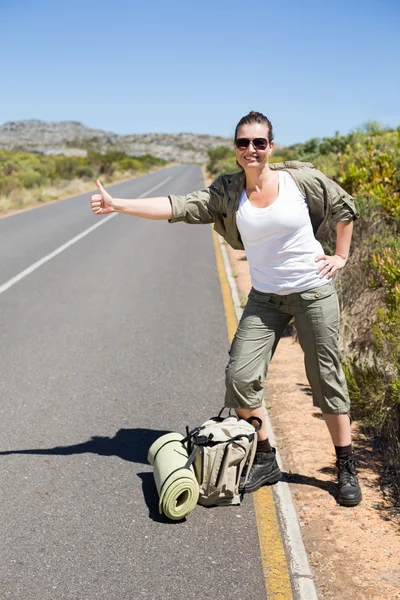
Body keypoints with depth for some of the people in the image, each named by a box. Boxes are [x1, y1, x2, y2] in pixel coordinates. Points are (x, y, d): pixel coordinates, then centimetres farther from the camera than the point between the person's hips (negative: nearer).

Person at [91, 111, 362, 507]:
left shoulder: (302, 179, -8)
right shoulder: (227, 192, -4)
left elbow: (345, 208, 8)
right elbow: (178, 207, -14)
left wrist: (341, 256, 5)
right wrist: (117, 205, -22)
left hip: (314, 292, -2)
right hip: (265, 298, 2)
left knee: (326, 379, 3)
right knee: (240, 375, -6)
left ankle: (346, 469, 19)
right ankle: (264, 460, 16)